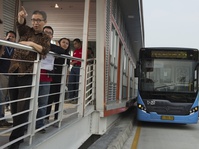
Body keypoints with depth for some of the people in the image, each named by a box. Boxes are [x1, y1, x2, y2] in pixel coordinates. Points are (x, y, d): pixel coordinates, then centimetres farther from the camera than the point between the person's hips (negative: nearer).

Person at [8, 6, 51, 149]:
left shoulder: (46, 38, 10)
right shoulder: (26, 30, 16)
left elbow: (45, 50, -9)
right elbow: (20, 24, -6)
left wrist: (32, 43, -17)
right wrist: (21, 17, -26)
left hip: (27, 73, -4)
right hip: (14, 71, 4)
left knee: (22, 106, -7)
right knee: (13, 105, 7)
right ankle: (19, 133, 21)